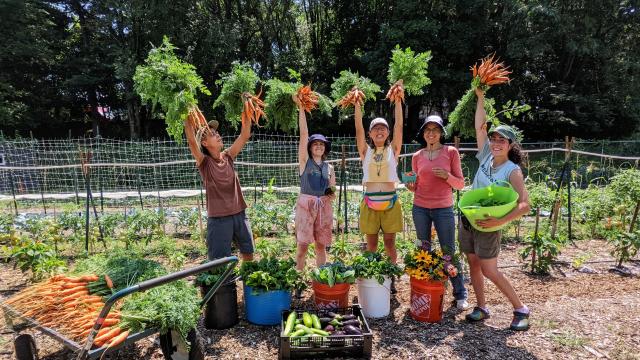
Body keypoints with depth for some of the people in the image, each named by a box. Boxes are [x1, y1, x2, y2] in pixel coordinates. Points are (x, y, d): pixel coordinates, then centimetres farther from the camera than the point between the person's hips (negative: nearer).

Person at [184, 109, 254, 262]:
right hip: (218, 218, -5)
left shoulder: (228, 156, 3)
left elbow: (245, 135, -2)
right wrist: (189, 118, -34)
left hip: (239, 214, 5)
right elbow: (191, 141, -25)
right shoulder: (204, 162, -8)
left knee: (248, 253, 19)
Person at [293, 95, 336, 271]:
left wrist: (332, 194, -6)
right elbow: (303, 134, -5)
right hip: (306, 203, -3)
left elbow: (332, 190, 19)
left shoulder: (329, 167, 12)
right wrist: (301, 107, -10)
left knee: (321, 245, 8)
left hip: (324, 206, 3)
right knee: (303, 244, -3)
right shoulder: (304, 161, 2)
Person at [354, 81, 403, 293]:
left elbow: (399, 125, -4)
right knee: (371, 244, 8)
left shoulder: (393, 149, 5)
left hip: (390, 201, 0)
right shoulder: (365, 151, 6)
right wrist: (357, 104, -9)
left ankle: (390, 279, 19)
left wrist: (398, 100, -10)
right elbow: (358, 128, -2)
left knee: (389, 243, 6)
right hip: (370, 201, 1)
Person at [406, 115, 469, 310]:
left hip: (443, 209, -2)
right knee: (424, 251, 10)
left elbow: (460, 184, 1)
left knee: (449, 251, 2)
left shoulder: (451, 152, 0)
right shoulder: (417, 157, 6)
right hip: (420, 208, 3)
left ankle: (460, 295, 17)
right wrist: (410, 185, -9)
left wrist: (447, 176, -18)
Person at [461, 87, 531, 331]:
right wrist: (480, 98, -2)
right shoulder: (486, 158, 2)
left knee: (490, 272, 1)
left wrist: (500, 221, -29)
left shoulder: (513, 171, -13)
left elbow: (524, 205, -18)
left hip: (487, 226, -6)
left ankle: (521, 309, 20)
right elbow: (480, 127, 2)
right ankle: (481, 308, 26)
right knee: (474, 266, 12)